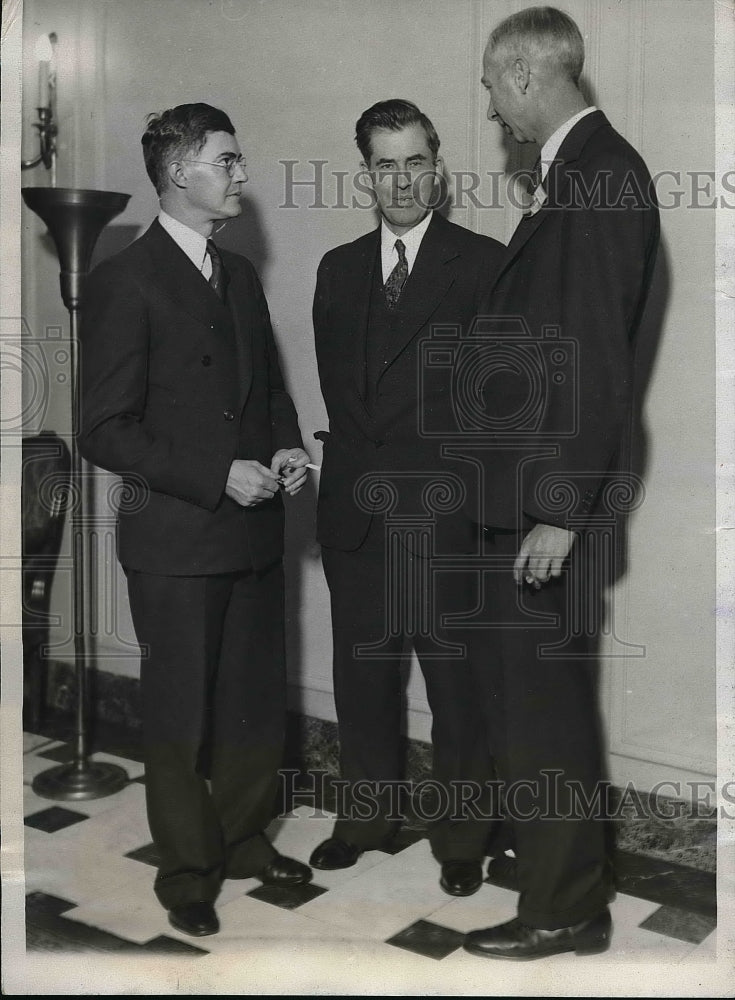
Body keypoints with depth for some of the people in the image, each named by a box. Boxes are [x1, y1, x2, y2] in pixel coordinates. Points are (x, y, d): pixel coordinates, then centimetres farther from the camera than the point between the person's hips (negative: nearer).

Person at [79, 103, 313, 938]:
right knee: (181, 714, 7)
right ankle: (187, 870, 24)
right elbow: (105, 432, -14)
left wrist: (287, 446, 2)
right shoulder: (125, 281, -11)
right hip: (176, 540, -6)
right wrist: (217, 478, -19)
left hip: (254, 531, 7)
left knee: (257, 699, 16)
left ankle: (246, 840, 35)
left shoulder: (240, 274, 12)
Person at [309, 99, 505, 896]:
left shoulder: (482, 263, -2)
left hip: (442, 508, -4)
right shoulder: (338, 269, 13)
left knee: (453, 680, 3)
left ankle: (460, 837, 18)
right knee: (360, 673, 13)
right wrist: (364, 449, -1)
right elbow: (335, 381, 11)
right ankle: (366, 816, 28)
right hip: (354, 507, 5)